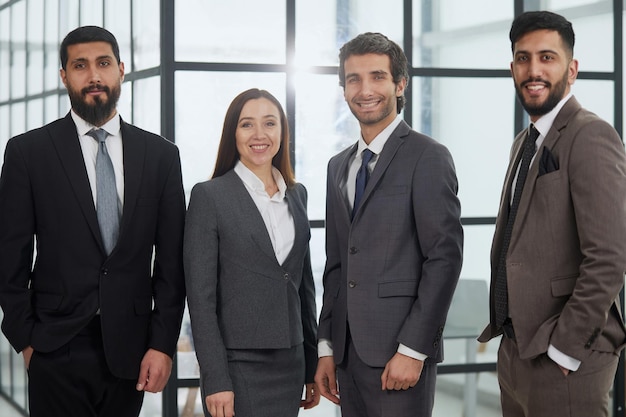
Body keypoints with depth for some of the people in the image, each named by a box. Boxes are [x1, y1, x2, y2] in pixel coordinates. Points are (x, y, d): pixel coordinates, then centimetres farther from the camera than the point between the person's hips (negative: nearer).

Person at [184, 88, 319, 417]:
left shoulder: (297, 195, 11)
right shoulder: (209, 196, -6)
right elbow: (201, 295, -9)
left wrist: (313, 365, 13)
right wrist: (215, 380, -14)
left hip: (290, 365, 5)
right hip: (237, 365, -5)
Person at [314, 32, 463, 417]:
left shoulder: (427, 157, -6)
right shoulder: (338, 166, 15)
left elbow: (445, 257, -12)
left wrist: (412, 351, -16)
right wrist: (327, 347, 11)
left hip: (400, 355, -6)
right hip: (349, 352, 6)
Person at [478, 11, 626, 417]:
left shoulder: (591, 136, -13)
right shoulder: (525, 142, 15)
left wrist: (563, 350, -18)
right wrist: (512, 339, 10)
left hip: (563, 363, -8)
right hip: (516, 351, 8)